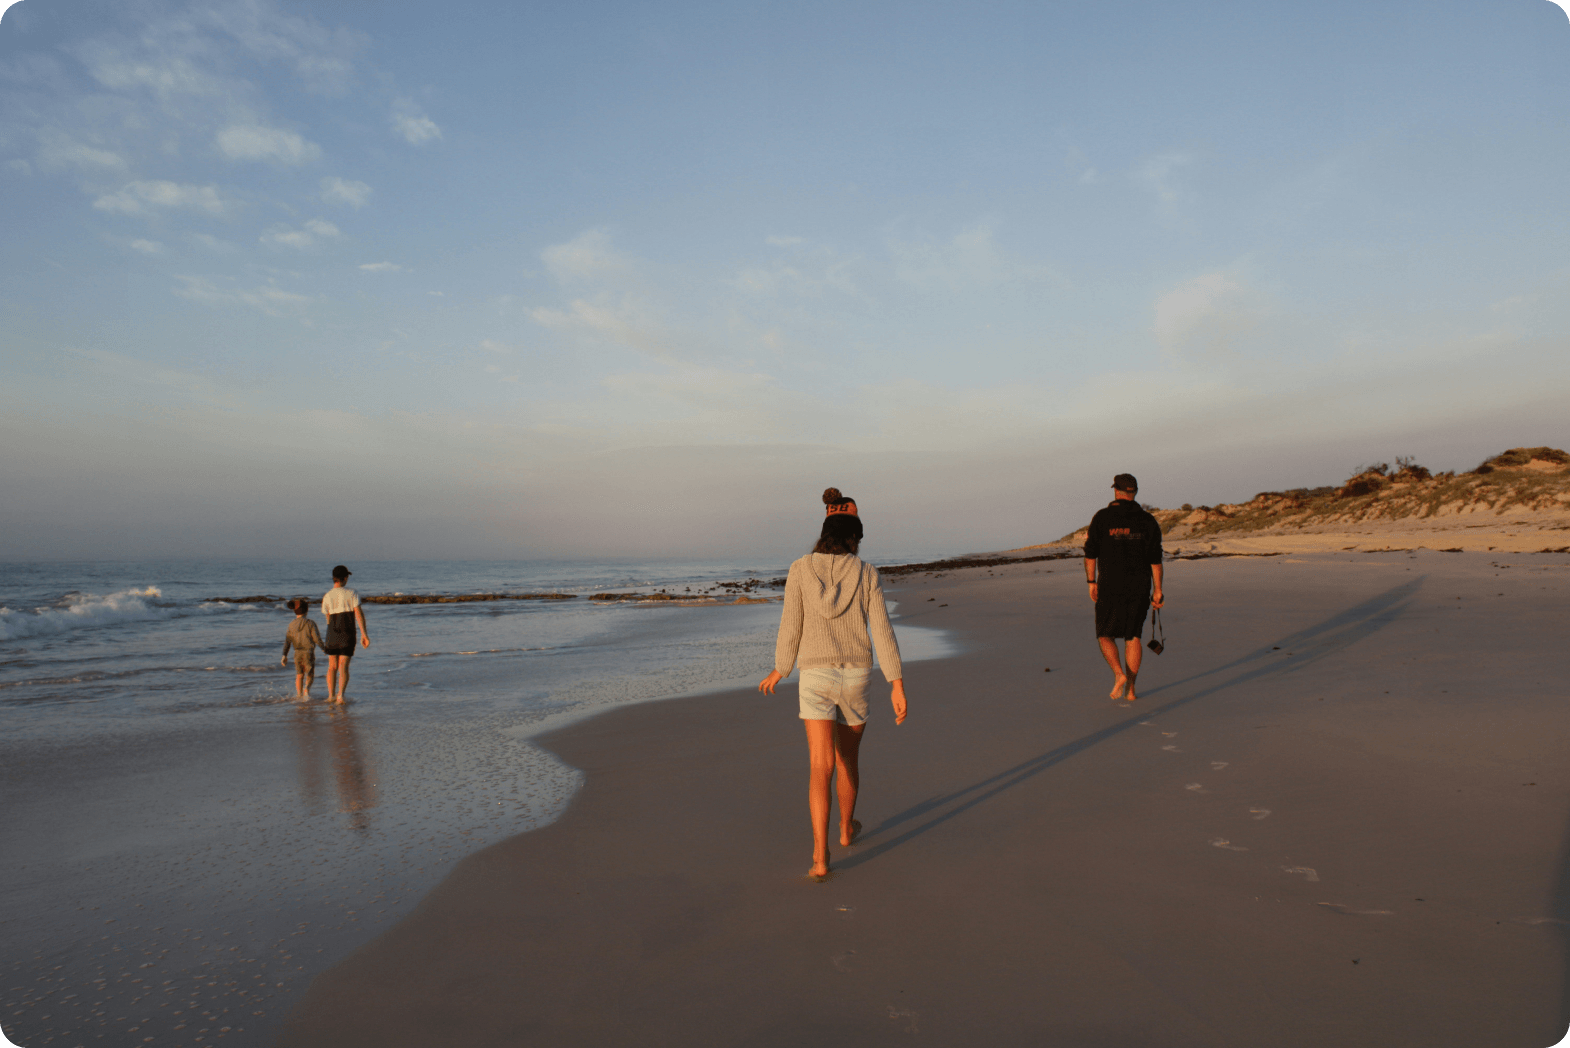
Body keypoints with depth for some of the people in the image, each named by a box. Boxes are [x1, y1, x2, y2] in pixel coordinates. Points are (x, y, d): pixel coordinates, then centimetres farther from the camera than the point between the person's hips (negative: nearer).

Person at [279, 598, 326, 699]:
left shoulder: (291, 625, 3)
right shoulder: (310, 623, -7)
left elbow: (287, 641, 2)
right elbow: (316, 638, -9)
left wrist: (284, 655, 5)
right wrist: (323, 647, 7)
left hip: (297, 652, 3)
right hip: (308, 652, -3)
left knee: (299, 675, 14)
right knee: (310, 674, 7)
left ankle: (299, 695, 13)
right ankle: (307, 688, -20)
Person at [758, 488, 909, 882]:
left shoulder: (800, 569, -5)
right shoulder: (866, 572, -5)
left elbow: (791, 628, -3)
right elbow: (882, 630, -8)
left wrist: (779, 671, 14)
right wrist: (898, 686, -6)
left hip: (816, 677, -1)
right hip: (857, 677, 1)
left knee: (820, 768, -3)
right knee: (848, 756, 23)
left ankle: (820, 857, -14)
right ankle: (847, 828, 41)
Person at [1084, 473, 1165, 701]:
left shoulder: (1102, 517, -5)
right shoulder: (1147, 521, 2)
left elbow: (1090, 552, -5)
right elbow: (1155, 559, 2)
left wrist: (1091, 582, 3)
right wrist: (1158, 590, 6)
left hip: (1110, 587, -3)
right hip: (1139, 588, 3)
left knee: (1105, 635, 10)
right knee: (1133, 636, 12)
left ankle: (1119, 674, -12)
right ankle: (1131, 688, 11)